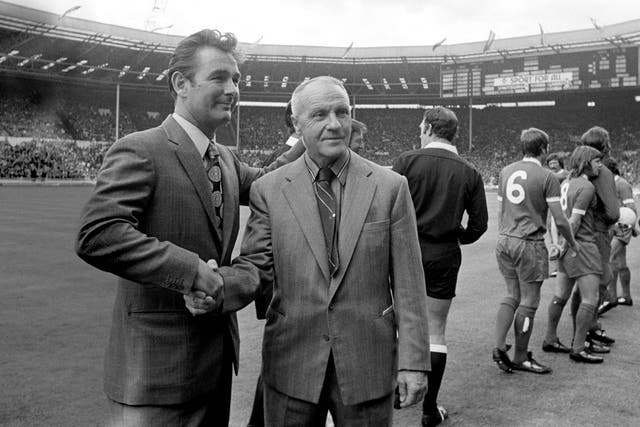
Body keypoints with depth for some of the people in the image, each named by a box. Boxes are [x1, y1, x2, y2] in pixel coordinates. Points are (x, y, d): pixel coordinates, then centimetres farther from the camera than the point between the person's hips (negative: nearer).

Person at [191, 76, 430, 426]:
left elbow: (408, 283, -2)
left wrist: (413, 361, -4)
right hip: (291, 367, 1)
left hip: (368, 367, 0)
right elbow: (256, 263, -2)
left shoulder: (391, 187, -2)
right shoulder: (269, 190, -1)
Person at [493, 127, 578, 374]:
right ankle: (520, 358, 14)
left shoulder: (506, 172, 10)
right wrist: (572, 243, 8)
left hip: (504, 241, 6)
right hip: (530, 244, -6)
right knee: (528, 301, 5)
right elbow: (560, 220, -8)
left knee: (512, 295, 18)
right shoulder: (546, 177, -8)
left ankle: (499, 347, 7)